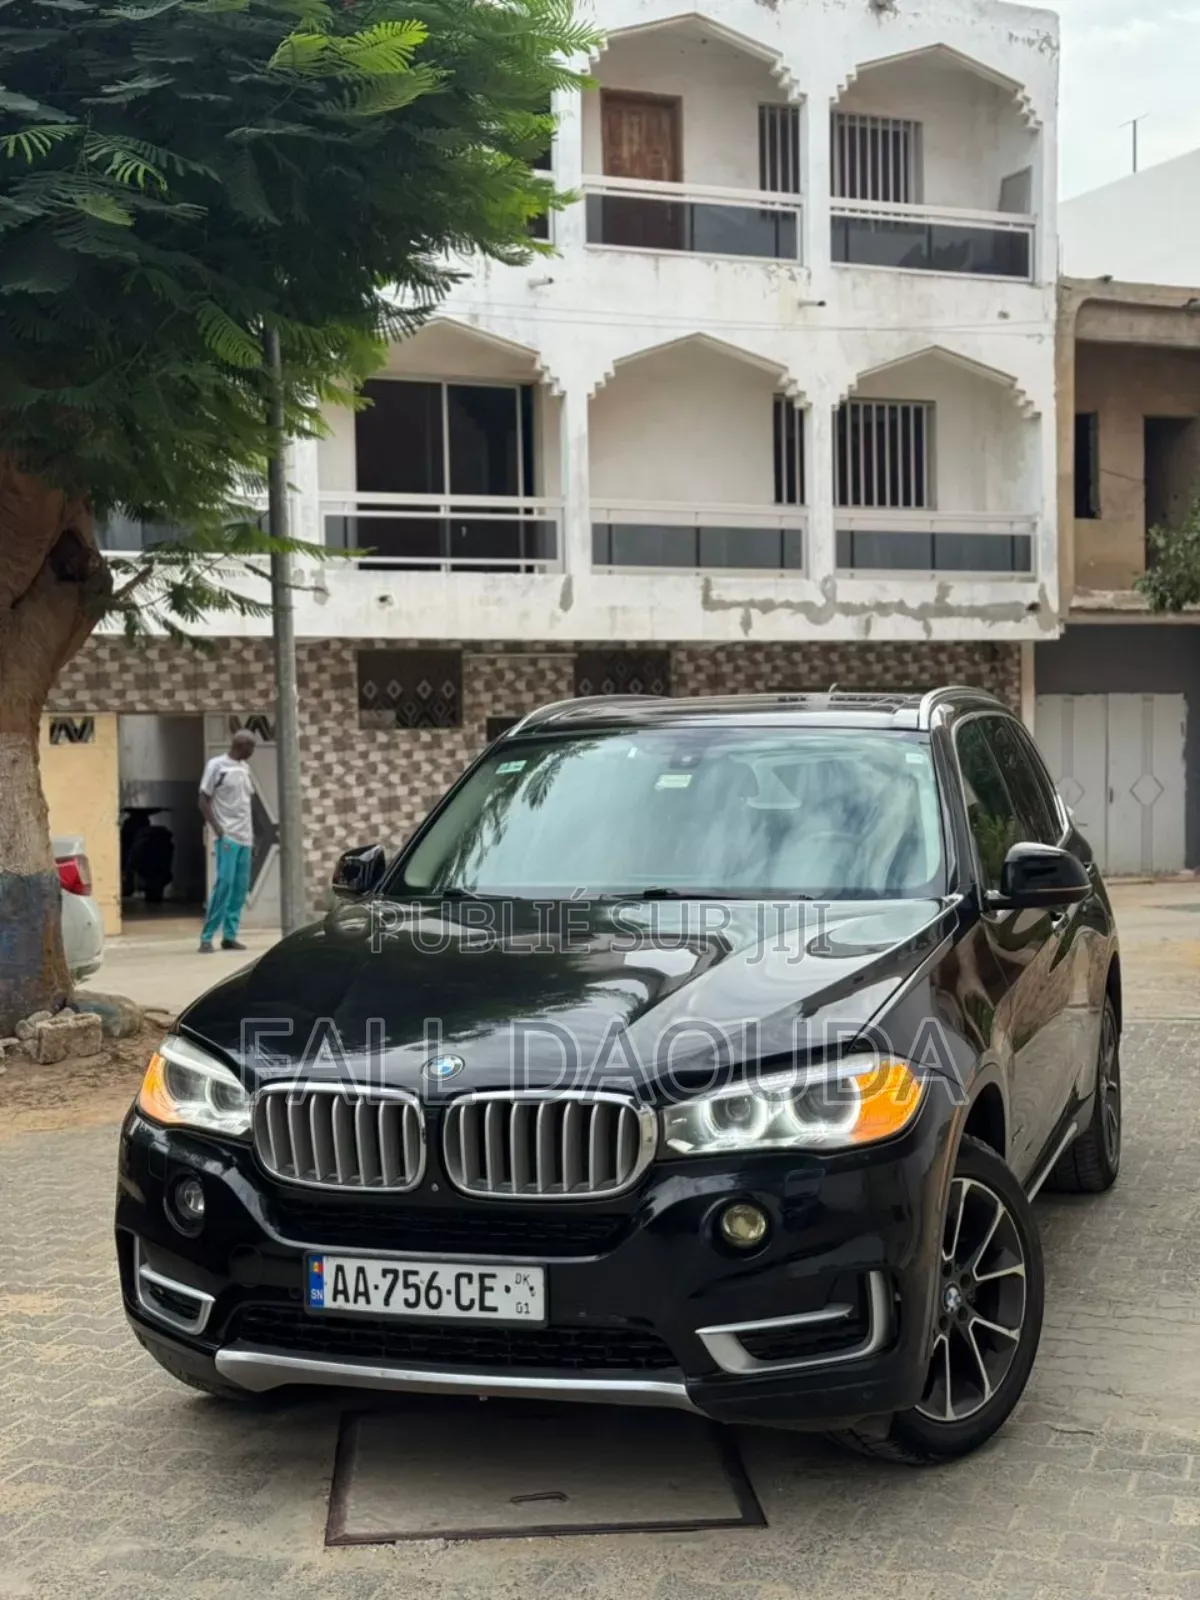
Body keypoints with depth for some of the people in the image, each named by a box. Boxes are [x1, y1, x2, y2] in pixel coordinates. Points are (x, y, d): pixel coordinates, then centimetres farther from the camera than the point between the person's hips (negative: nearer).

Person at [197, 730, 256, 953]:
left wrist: (252, 832, 13)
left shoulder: (245, 768, 14)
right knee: (224, 884, -12)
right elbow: (204, 801, -6)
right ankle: (207, 937, -6)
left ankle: (229, 936, 7)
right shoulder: (217, 765, -6)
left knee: (241, 887, 3)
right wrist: (217, 830, -13)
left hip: (245, 837, 7)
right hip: (227, 836, -7)